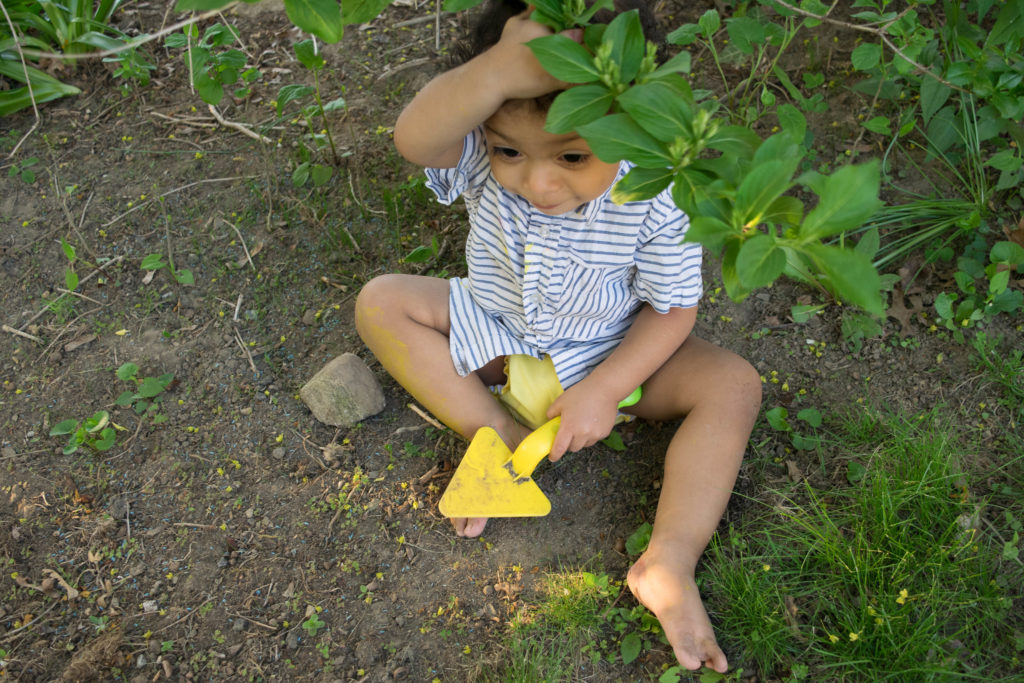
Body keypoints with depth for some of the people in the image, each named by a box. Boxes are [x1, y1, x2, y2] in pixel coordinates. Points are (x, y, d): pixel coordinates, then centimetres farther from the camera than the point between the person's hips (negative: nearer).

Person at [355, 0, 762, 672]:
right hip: (494, 331, 2)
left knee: (734, 384, -20)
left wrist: (604, 391, -25)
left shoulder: (655, 196, -28)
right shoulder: (485, 160, -25)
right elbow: (414, 139, -48)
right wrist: (497, 71, -67)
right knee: (381, 302, -15)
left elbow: (671, 309, -17)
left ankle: (669, 563, -23)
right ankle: (499, 434, -16)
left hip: (608, 351, -1)